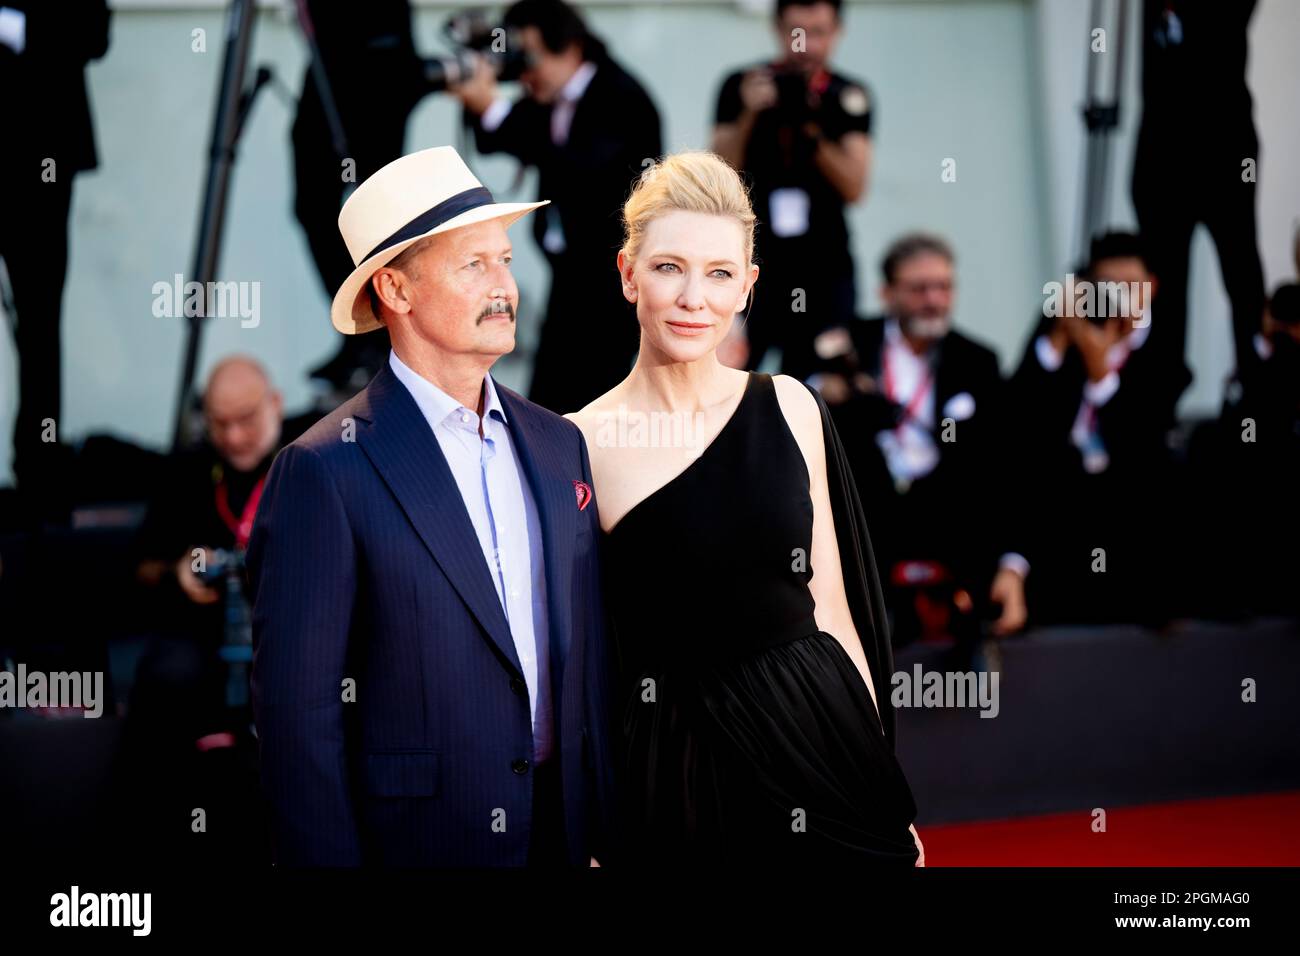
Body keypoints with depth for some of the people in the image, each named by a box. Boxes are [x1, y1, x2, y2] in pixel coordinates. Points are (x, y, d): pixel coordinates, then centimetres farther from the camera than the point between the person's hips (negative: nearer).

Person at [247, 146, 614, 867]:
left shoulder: (557, 445, 7)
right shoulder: (326, 472, -12)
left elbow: (587, 654, 11)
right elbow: (296, 708, -13)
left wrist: (600, 835, 9)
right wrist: (331, 860, -14)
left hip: (559, 834, 5)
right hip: (413, 839, -5)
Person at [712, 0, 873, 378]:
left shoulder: (849, 97, 4)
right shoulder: (741, 87, 4)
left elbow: (854, 189, -3)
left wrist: (812, 131, -16)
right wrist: (749, 116, -14)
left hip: (824, 272, 0)